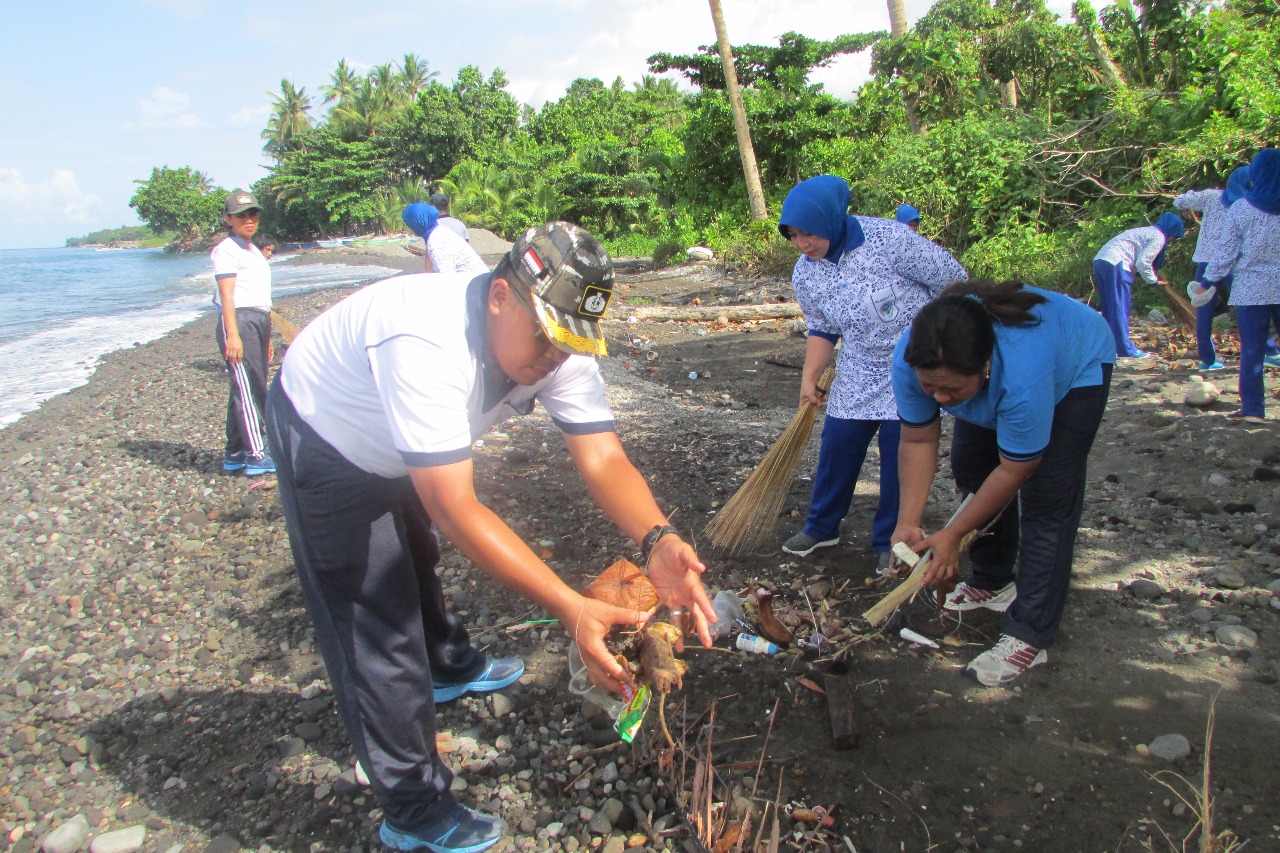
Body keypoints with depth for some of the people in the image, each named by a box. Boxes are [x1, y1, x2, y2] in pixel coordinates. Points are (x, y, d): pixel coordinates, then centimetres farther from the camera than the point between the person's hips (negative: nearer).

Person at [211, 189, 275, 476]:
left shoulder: (253, 251, 23)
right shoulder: (226, 250, -5)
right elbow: (227, 294, -14)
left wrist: (266, 337, 24)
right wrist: (233, 335, -23)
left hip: (259, 320, 9)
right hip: (238, 321, -9)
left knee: (245, 390, 11)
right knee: (248, 390, -11)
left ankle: (234, 455, 17)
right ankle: (256, 456, -12)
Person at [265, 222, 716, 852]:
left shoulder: (558, 342, -22)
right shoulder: (426, 344, -45)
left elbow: (603, 459, -27)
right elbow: (456, 510, -48)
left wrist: (658, 543, -47)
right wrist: (572, 610, -53)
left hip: (395, 448, 7)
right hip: (324, 440, -7)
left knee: (417, 563, 29)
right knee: (379, 629, -5)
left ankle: (449, 667, 58)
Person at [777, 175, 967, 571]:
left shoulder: (888, 239, -24)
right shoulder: (805, 275, -7)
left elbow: (952, 280, -15)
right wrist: (810, 378, -6)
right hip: (858, 376, 5)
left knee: (900, 454, -1)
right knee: (837, 446, 5)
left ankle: (889, 540, 19)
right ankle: (821, 526, 27)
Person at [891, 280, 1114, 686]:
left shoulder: (1023, 375, -45)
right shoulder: (910, 360, -32)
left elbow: (1014, 471, -31)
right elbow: (918, 442, -20)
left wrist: (952, 535, -25)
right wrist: (908, 524, -25)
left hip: (1076, 366, -5)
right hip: (1000, 381, 6)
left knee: (1045, 500, -13)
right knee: (970, 470, 5)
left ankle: (1030, 637, -7)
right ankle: (992, 583, 26)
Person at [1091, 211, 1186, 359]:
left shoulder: (1147, 231, 29)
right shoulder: (1158, 237, 0)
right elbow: (1142, 262, -8)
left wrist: (1152, 277, 20)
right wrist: (1154, 280, 6)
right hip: (1115, 264, -9)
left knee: (1110, 308, 14)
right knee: (1120, 308, -5)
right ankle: (1125, 348, -1)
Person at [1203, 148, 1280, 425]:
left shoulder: (1241, 208, -4)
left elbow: (1227, 251, -1)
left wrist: (1209, 278, 8)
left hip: (1250, 289, -1)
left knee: (1252, 349, 2)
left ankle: (1252, 407, 2)